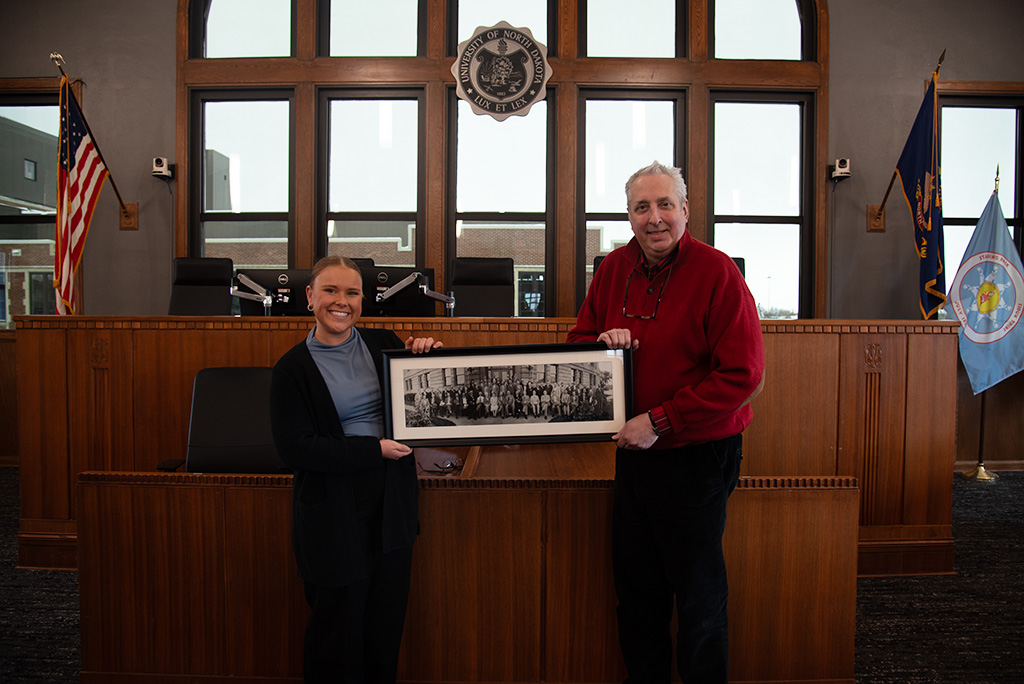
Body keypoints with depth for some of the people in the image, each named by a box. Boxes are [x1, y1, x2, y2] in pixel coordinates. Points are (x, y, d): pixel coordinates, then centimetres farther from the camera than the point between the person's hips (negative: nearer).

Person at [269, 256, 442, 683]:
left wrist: (428, 356, -7)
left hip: (392, 503, 4)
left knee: (386, 623, 16)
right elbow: (294, 449, -14)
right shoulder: (293, 368, -7)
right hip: (333, 512, -4)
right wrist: (375, 449, -18)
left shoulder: (382, 344, 4)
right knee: (338, 626, 11)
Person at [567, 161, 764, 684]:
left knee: (698, 596, 12)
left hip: (697, 455, -5)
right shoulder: (614, 268, 3)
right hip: (633, 451, 6)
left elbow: (742, 374, -20)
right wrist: (603, 340, -12)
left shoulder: (716, 272, -15)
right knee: (636, 589, 19)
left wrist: (660, 421, -21)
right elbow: (579, 338, 11)